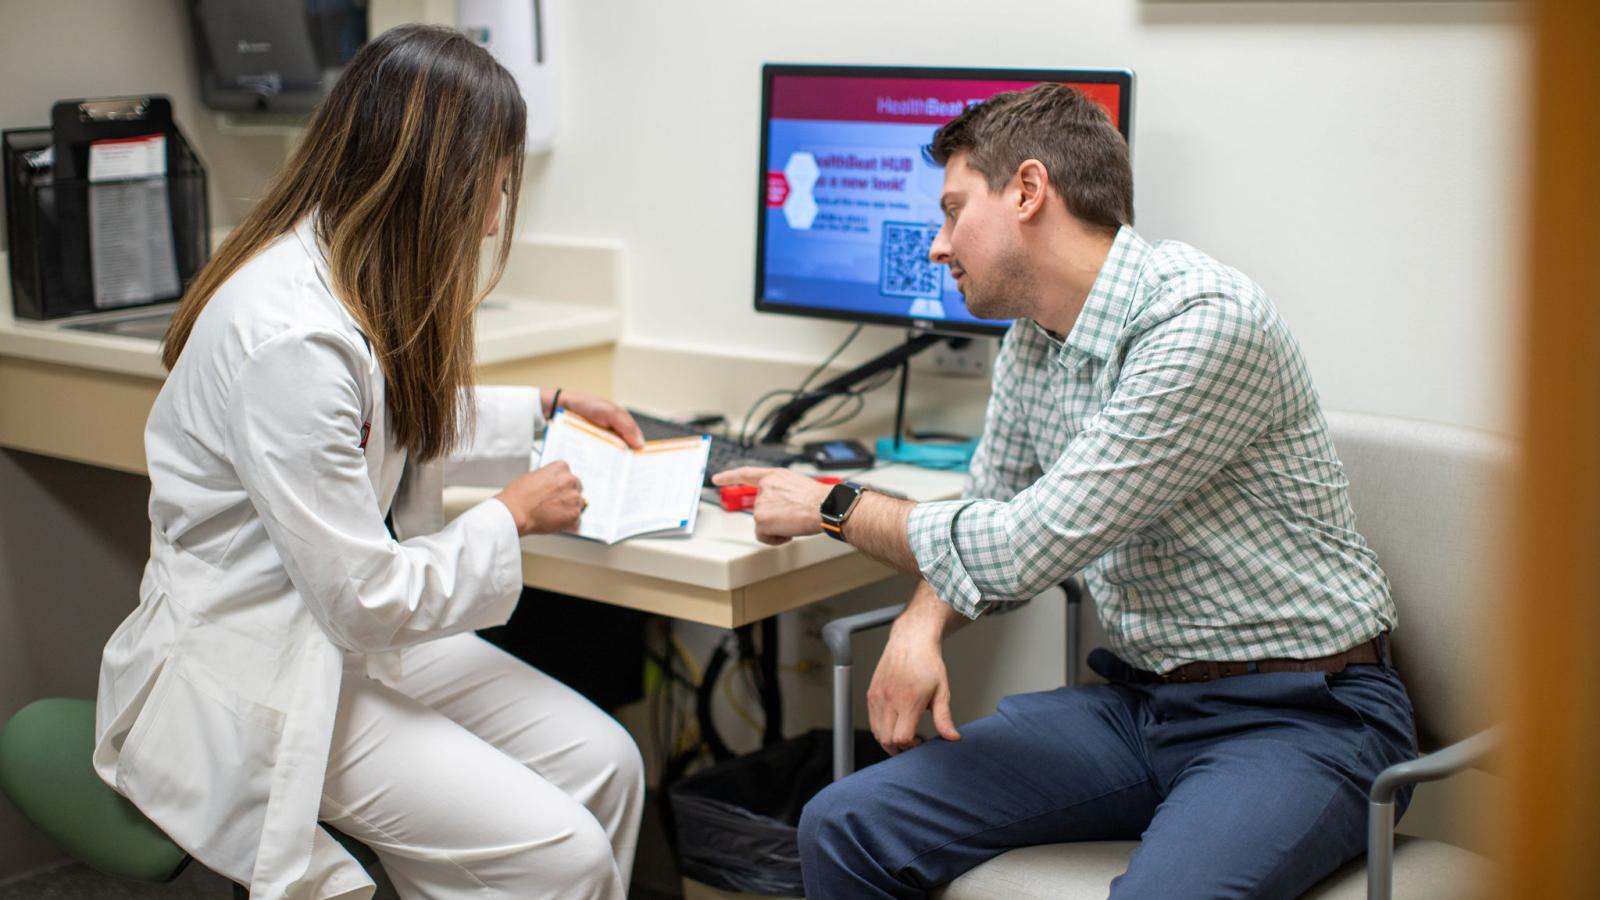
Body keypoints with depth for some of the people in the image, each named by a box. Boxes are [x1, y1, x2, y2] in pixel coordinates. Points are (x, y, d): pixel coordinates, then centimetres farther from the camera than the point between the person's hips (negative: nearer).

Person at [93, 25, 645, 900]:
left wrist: (542, 409, 25)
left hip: (350, 633, 10)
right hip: (252, 681, -10)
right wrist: (511, 517, -11)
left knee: (604, 762, 0)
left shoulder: (344, 273, 1)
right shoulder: (292, 337, -30)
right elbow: (365, 600, -25)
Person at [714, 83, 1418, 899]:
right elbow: (991, 519, 19)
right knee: (842, 829, -7)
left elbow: (1028, 546, -20)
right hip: (1137, 700, 7)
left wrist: (834, 508, -6)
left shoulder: (1206, 322, -20)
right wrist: (920, 623, -4)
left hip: (1299, 715, -7)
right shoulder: (1030, 341, 7)